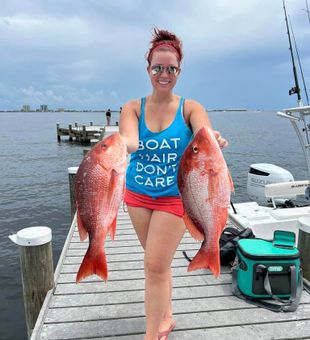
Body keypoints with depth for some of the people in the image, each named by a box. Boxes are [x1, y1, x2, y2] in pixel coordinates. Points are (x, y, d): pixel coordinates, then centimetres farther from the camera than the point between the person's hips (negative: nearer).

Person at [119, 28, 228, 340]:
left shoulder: (190, 108, -9)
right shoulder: (133, 108, -5)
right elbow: (129, 140, -25)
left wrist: (213, 142, -52)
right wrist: (122, 144, -49)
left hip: (175, 196, -3)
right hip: (138, 195, 3)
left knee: (156, 265, -4)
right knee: (158, 261, 18)